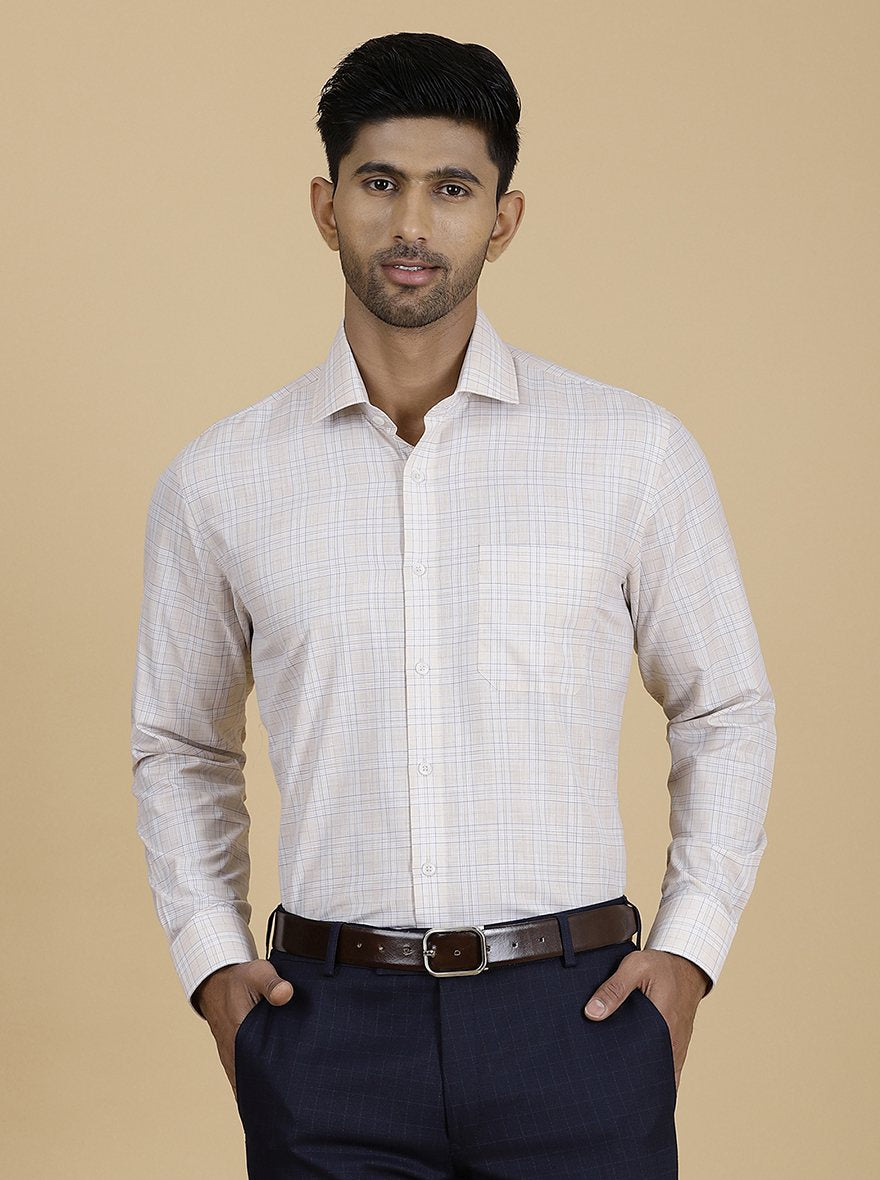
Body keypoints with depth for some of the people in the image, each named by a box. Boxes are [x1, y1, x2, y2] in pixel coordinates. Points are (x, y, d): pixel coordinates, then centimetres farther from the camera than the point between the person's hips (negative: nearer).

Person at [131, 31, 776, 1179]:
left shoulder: (636, 453, 0)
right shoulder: (220, 480, 4)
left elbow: (727, 715, 10)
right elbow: (181, 747, 16)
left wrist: (689, 949, 0)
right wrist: (210, 958, 5)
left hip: (574, 1019, -1)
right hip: (329, 1029, 1)